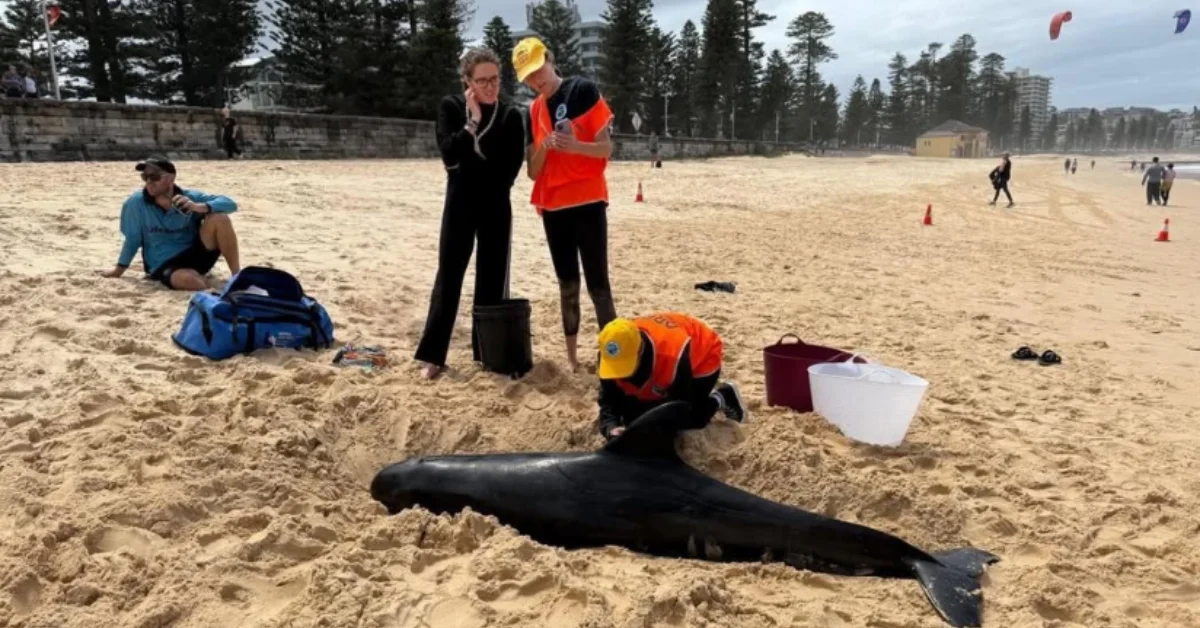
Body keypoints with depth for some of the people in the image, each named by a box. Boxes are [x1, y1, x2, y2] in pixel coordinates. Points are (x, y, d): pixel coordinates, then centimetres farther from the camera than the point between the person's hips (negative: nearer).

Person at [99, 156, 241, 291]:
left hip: (195, 255, 3)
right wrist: (119, 270, 16)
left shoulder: (190, 197, -5)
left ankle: (238, 275, -17)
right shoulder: (136, 202, -7)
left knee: (219, 217, -23)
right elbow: (133, 238, 6)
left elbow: (230, 204, -14)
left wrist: (199, 207, -30)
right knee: (190, 280, -40)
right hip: (164, 265, -3)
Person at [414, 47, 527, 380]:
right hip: (460, 205, -1)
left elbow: (510, 169, -5)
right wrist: (473, 121, -17)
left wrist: (467, 166, -5)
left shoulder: (511, 116, 1)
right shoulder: (451, 107, 0)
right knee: (449, 276, -2)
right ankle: (433, 354, 1)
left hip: (496, 207, 1)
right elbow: (449, 155, -14)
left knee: (492, 279, 4)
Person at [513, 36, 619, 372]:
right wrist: (544, 148, -11)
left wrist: (574, 145, -26)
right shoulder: (533, 111, 12)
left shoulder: (584, 90, -3)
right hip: (552, 206, 5)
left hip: (588, 201, -5)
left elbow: (606, 148, -7)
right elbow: (533, 171, 9)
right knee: (567, 284, 10)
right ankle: (572, 354, 18)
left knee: (598, 283, -8)